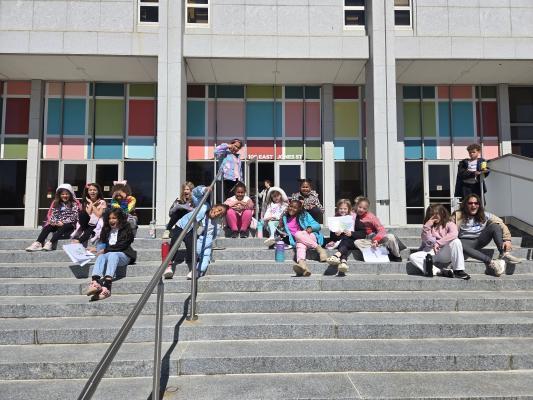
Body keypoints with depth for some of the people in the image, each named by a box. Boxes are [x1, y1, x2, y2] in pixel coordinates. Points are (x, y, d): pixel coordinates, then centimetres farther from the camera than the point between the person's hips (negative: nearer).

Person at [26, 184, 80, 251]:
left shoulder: (75, 204, 1)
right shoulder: (55, 203, 15)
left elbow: (74, 216, -9)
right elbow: (50, 214, 9)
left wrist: (63, 222, -18)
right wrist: (54, 222, -13)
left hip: (69, 224, -4)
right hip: (56, 224, 4)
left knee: (62, 228, -36)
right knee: (47, 227, -25)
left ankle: (50, 243, -51)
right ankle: (38, 243, -41)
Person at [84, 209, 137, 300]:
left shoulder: (127, 229, 6)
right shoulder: (107, 230, 24)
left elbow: (121, 246, -5)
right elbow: (104, 244, 23)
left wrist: (106, 250, -8)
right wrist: (98, 249, 1)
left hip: (123, 255, -4)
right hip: (108, 254, 4)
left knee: (112, 255, -36)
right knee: (101, 257, -29)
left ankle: (106, 285, -57)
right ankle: (95, 282, -55)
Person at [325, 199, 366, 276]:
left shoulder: (355, 218, 8)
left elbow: (363, 233, 0)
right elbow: (331, 237, 14)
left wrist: (351, 233, -13)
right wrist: (335, 234, -9)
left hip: (352, 242, -2)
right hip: (339, 241, 2)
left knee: (345, 240, -36)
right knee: (344, 246, -34)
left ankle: (337, 255, -59)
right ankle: (343, 261, -57)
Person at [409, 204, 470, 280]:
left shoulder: (449, 224, 5)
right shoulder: (429, 226, 14)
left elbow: (453, 234, -20)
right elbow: (426, 240, 0)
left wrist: (438, 243, -24)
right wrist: (427, 226, -7)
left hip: (445, 253, -3)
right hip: (432, 252, 3)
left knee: (456, 241, -30)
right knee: (412, 257, -21)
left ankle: (458, 270, -23)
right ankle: (439, 271, -33)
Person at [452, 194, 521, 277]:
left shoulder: (485, 215, 2)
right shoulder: (458, 216, -5)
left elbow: (501, 224, -6)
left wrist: (507, 240, -21)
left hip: (479, 241, 4)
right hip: (465, 242, -3)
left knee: (495, 226, -16)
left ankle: (504, 254, -28)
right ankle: (490, 262, -45)